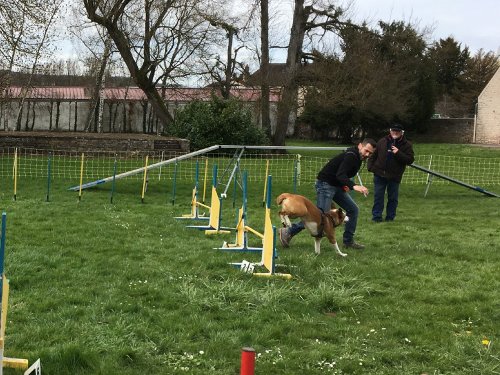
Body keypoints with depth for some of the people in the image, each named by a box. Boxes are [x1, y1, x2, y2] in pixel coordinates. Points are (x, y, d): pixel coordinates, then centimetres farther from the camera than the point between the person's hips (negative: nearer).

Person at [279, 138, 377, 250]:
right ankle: (288, 232, -8)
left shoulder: (358, 157, 8)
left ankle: (348, 241, 15)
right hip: (325, 184, -10)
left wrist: (345, 184, 4)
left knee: (353, 209, 6)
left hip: (336, 185, 10)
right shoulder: (350, 156, -22)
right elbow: (340, 175, -36)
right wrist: (354, 186, -51)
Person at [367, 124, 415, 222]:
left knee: (393, 198, 5)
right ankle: (376, 216, 9)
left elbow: (410, 160, -11)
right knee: (378, 196, 3)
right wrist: (371, 166, 0)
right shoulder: (382, 142, 4)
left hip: (394, 177, -1)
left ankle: (390, 217, 16)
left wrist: (398, 153, -22)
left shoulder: (406, 145, -2)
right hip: (379, 174, 1)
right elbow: (373, 155, 12)